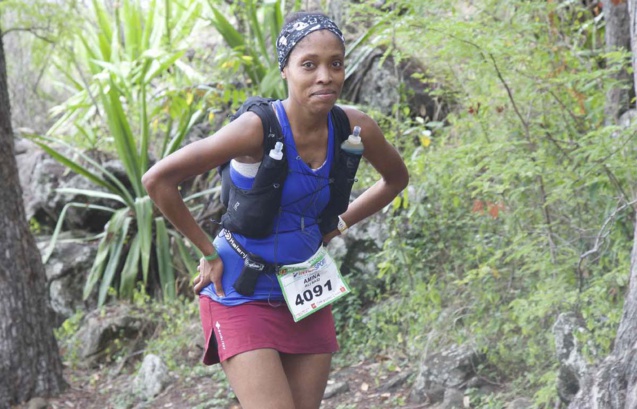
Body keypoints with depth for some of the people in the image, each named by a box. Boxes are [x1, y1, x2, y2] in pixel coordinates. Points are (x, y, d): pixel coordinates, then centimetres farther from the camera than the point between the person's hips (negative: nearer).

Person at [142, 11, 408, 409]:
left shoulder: (355, 128, -8)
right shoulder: (259, 129, -23)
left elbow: (396, 178, 15)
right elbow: (158, 180, -20)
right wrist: (208, 253, -13)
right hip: (243, 297, -5)